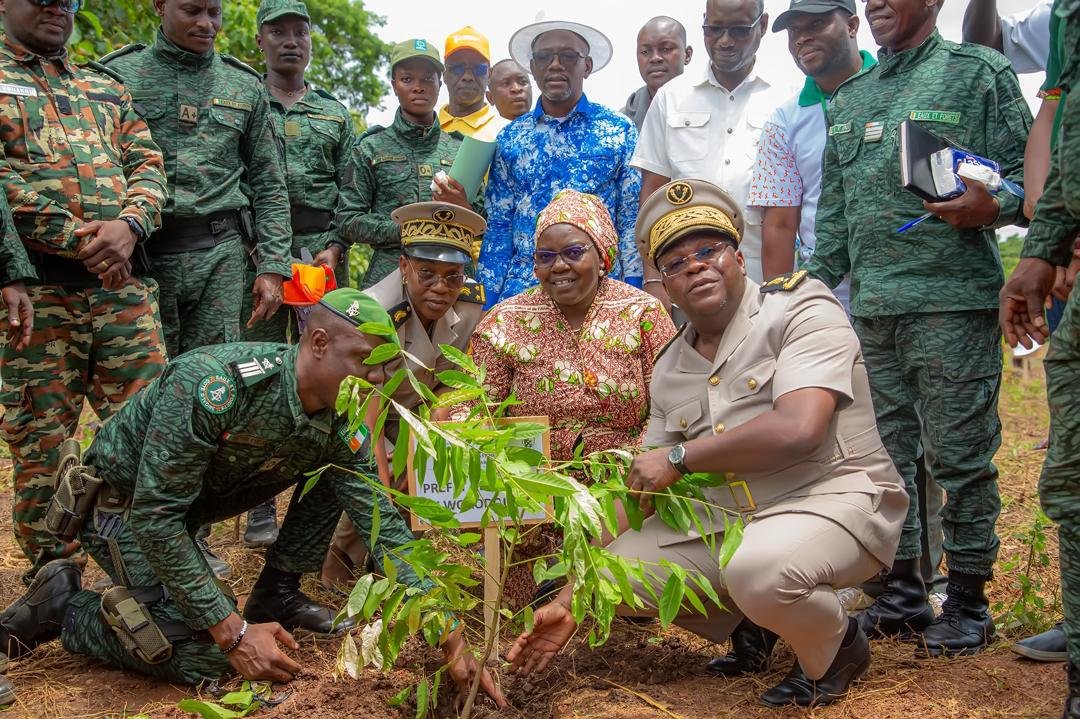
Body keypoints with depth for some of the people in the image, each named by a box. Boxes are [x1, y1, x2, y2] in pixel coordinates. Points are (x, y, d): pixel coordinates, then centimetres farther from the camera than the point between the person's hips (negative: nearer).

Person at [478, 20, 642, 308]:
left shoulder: (620, 132, 2)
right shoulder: (510, 138, 9)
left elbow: (632, 221, 0)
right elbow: (498, 227, 9)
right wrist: (488, 301, 3)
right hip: (521, 290, 2)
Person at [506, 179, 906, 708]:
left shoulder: (802, 309, -9)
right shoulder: (670, 369, 9)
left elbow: (797, 431, -26)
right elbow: (638, 496, 10)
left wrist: (679, 457, -14)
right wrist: (570, 602, 4)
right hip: (728, 518, 7)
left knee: (759, 568, -37)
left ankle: (834, 649, -1)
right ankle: (754, 622, 16)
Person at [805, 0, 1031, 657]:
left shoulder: (980, 72, 4)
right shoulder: (849, 98, 20)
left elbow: (1025, 172, -2)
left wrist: (992, 206, -22)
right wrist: (815, 288, 16)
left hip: (952, 300, -6)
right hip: (870, 306, 6)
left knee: (960, 455, -2)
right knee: (884, 455, 9)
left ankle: (968, 603, 11)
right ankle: (903, 595, 21)